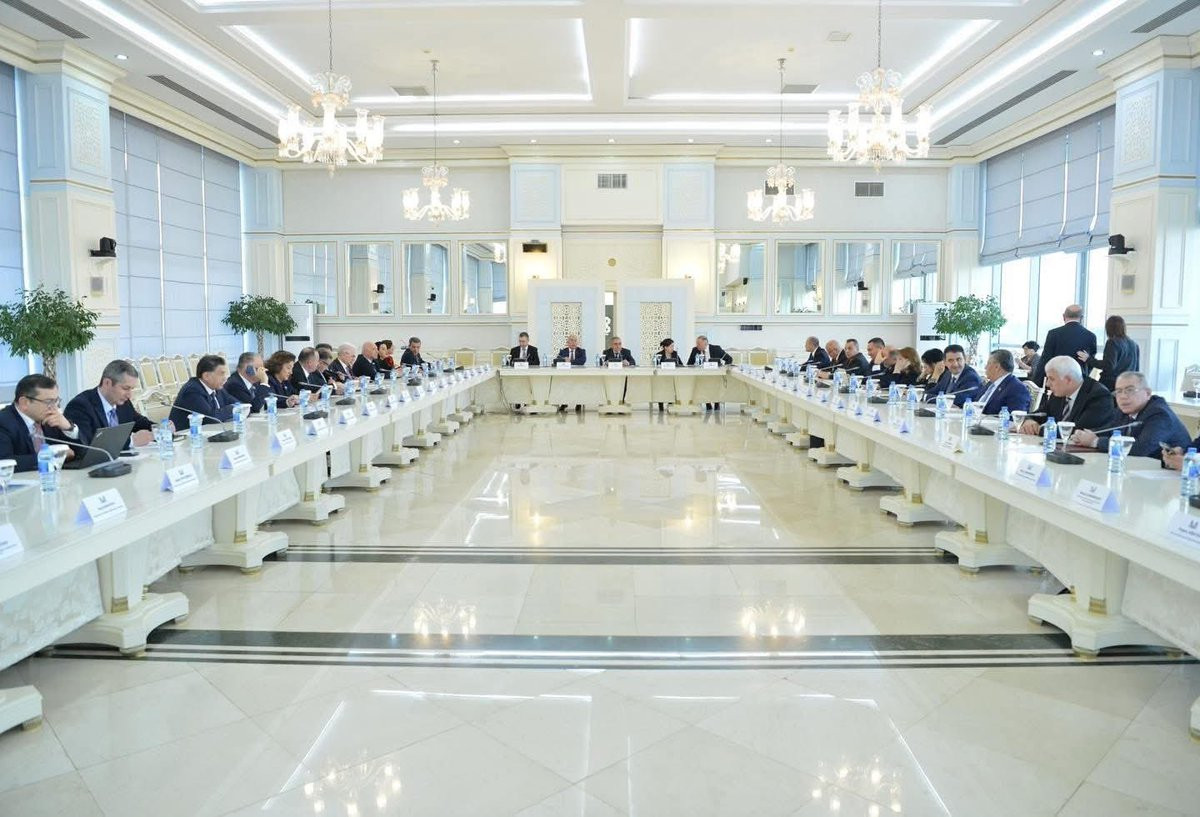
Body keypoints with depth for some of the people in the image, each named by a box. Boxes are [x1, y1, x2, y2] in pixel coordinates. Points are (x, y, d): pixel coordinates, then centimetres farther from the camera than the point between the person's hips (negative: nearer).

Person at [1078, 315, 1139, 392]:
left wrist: (1089, 359, -13)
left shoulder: (1112, 342, -8)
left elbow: (1109, 366, -18)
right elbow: (1136, 369, 17)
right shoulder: (1134, 345, 12)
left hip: (1111, 385, -6)